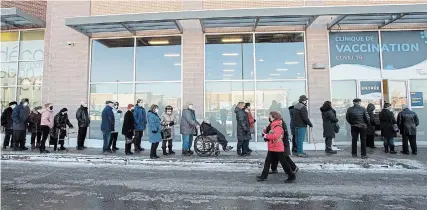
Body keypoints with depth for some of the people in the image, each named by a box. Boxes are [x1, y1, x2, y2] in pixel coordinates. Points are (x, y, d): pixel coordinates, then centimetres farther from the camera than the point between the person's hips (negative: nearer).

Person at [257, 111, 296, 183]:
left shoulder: (278, 126, -17)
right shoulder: (273, 125, 12)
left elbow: (276, 136, -31)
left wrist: (267, 136, -22)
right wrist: (265, 132, 1)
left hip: (278, 148, -10)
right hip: (272, 148, 10)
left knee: (283, 163, 1)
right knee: (267, 162, 13)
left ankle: (291, 176, 15)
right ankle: (263, 176, 21)